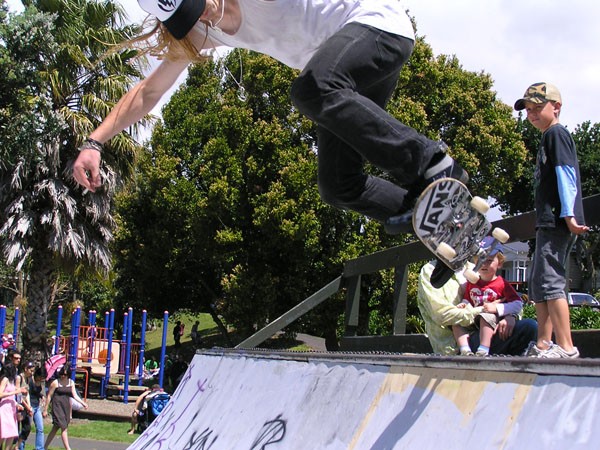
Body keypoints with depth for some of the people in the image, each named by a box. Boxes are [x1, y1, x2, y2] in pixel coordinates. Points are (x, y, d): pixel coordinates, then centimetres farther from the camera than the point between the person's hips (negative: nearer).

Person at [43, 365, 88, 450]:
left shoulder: (71, 383, 6)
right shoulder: (55, 383, -8)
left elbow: (75, 395, 2)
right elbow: (49, 396, -4)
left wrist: (82, 403, -13)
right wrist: (45, 409, -3)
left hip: (66, 407, 5)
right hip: (57, 407, -5)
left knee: (55, 428, 12)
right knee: (64, 428, -11)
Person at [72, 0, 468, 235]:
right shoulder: (206, 32, 5)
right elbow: (148, 92, 12)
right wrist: (95, 142, 6)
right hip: (343, 79, 8)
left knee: (313, 90, -37)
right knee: (339, 187, -4)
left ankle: (433, 165, -32)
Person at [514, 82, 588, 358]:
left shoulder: (556, 134, -6)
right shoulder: (548, 138, 24)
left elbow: (566, 173, -16)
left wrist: (568, 213, -23)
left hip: (557, 222, -11)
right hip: (549, 224, 11)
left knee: (550, 281, -15)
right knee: (537, 283, 14)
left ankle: (566, 347, -17)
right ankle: (543, 345, 20)